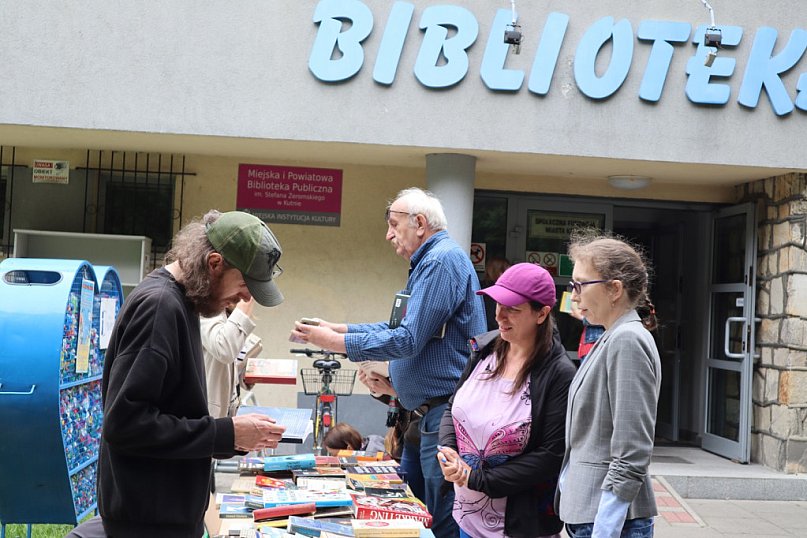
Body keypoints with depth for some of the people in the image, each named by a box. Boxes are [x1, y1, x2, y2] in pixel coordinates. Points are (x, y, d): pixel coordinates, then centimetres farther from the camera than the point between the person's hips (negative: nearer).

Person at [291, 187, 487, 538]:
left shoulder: (442, 260, -17)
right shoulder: (429, 261, 17)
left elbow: (408, 339, -21)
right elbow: (402, 326, 23)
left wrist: (335, 342, -14)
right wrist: (339, 328, 15)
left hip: (444, 414, -11)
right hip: (429, 413, 11)